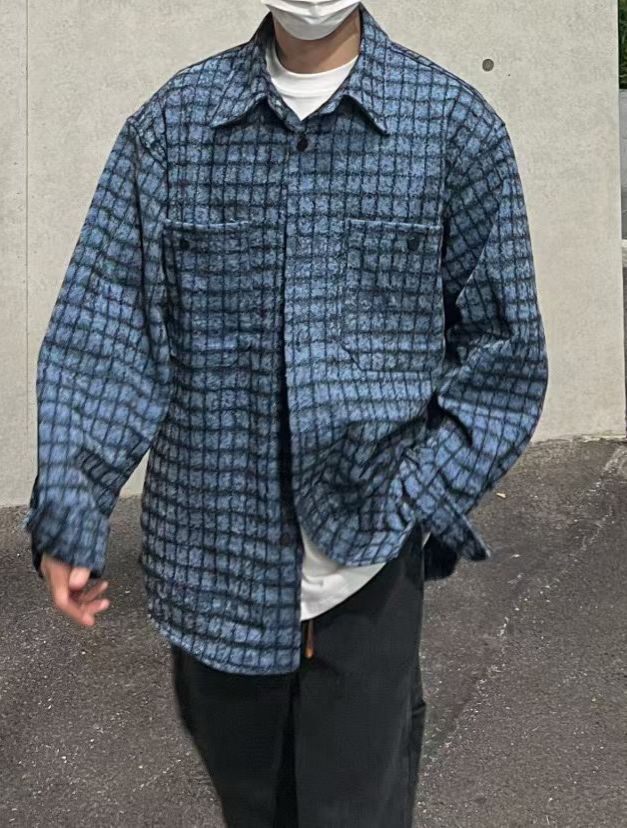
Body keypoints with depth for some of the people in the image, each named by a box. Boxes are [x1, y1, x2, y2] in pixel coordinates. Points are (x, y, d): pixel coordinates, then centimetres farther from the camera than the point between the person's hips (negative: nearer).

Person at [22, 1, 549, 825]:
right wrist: (69, 514, -10)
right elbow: (104, 328, -2)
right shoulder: (173, 120, 0)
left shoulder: (455, 124, -3)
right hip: (212, 552, 2)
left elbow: (503, 353, -1)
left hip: (367, 556, -2)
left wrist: (411, 507, -9)